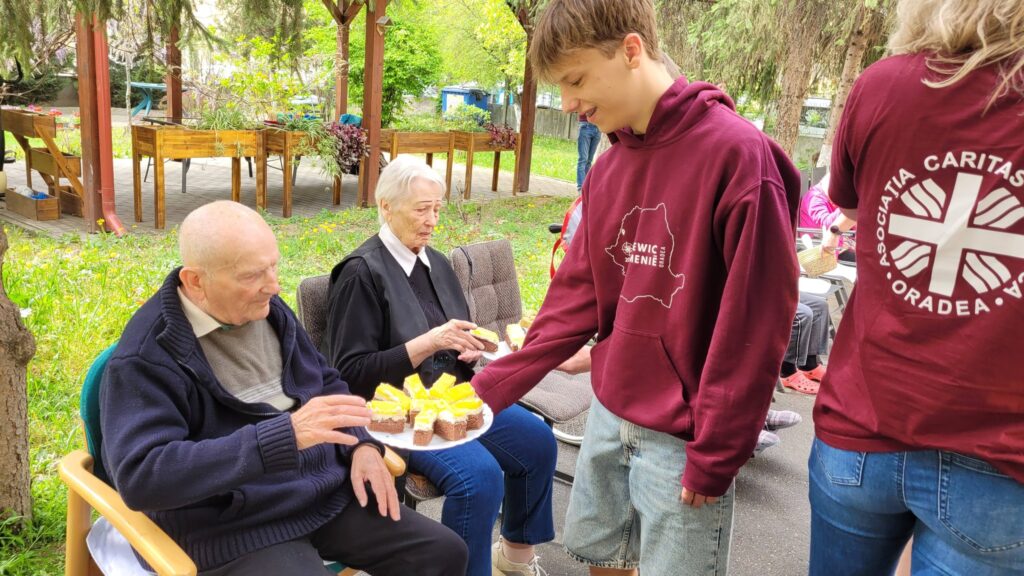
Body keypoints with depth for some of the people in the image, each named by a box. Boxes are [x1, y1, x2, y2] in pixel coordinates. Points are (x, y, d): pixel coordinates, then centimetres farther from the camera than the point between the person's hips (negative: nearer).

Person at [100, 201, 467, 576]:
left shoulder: (267, 309, 6)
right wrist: (285, 434, -34)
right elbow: (139, 476, -27)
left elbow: (326, 382, 18)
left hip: (327, 495, 7)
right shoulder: (147, 355, -17)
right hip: (234, 529, -7)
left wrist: (362, 445, -3)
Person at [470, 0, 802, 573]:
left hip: (682, 439, -6)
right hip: (608, 415, 7)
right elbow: (576, 297, 7)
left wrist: (715, 452, -14)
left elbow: (755, 320, -18)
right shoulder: (607, 170, 4)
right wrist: (493, 387, 2)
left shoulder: (737, 152, -18)